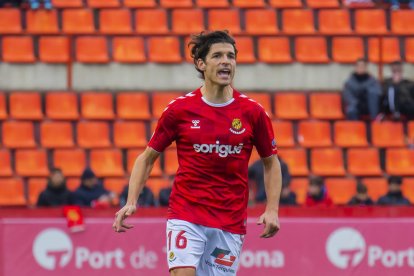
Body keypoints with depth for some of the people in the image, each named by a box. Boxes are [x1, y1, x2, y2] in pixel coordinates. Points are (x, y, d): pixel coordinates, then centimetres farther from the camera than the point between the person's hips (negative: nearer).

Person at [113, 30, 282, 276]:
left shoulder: (252, 112, 0)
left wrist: (272, 210, -2)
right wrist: (131, 202, -5)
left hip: (231, 223, 2)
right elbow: (147, 158, 7)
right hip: (186, 216, -1)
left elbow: (271, 163, 11)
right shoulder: (180, 109, -3)